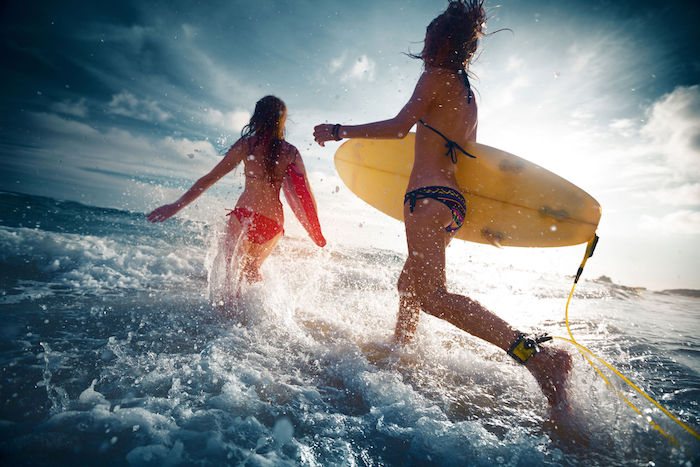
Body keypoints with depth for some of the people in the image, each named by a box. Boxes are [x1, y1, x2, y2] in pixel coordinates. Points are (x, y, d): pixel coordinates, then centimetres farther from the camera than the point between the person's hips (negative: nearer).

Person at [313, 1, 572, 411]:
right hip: (453, 202, 10)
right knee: (410, 284, 19)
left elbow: (399, 126, -11)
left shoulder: (437, 77, -2)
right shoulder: (468, 96, 22)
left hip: (429, 197, -10)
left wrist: (340, 131, -3)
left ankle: (537, 355, -23)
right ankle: (398, 350, 33)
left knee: (433, 296, -18)